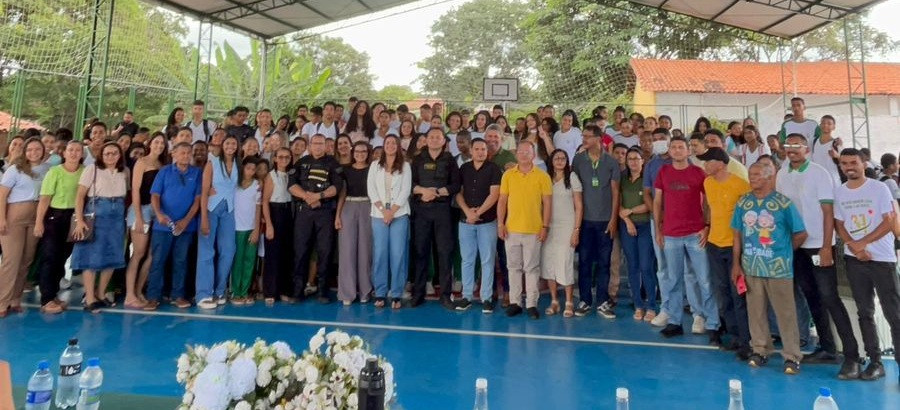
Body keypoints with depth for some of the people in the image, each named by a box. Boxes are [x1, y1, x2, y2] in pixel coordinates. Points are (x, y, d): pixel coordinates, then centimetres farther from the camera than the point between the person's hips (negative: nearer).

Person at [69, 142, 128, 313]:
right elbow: (80, 195, -7)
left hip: (117, 216, 5)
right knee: (92, 256, -1)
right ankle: (89, 298, 5)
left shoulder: (124, 172, 9)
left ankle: (100, 294, 21)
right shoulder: (92, 169, -4)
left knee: (113, 256, 7)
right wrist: (79, 220, -13)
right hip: (96, 214, -4)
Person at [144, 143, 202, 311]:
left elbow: (198, 199, 1)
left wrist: (186, 220, -10)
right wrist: (159, 214, -17)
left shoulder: (197, 173, 5)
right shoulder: (165, 171, 5)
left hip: (186, 225, 1)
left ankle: (178, 295, 15)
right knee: (158, 260, 1)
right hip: (163, 224, 0)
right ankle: (153, 297, 6)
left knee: (181, 261, 8)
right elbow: (155, 196, 1)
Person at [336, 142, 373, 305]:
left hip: (367, 209, -1)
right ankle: (347, 292, 5)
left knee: (365, 249, 3)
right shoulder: (346, 169, 9)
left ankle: (364, 291, 14)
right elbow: (342, 193, 8)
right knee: (347, 249, -2)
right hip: (348, 209, 1)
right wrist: (337, 215, -1)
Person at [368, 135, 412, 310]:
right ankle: (380, 294, 6)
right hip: (378, 214, 1)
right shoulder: (375, 165, 12)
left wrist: (392, 211, -10)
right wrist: (383, 210, -9)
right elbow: (371, 189, 3)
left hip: (399, 214, -1)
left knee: (398, 254, -4)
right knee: (379, 253, -1)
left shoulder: (405, 166, 8)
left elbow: (406, 190, -2)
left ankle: (396, 295, 2)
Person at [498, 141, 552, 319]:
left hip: (534, 230, -2)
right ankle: (515, 302, 18)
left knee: (532, 268, 4)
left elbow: (547, 203, 0)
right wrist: (500, 224, -1)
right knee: (514, 267, 9)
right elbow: (502, 201, 6)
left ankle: (532, 304, 12)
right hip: (512, 229, 2)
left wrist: (545, 227, -6)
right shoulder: (508, 175, 4)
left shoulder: (542, 176, -1)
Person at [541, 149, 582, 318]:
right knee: (548, 264, 3)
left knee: (565, 264, -5)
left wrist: (576, 230, -8)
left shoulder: (572, 177, 1)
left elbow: (579, 207, -1)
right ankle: (554, 301, 15)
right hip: (548, 226, 3)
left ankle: (569, 303, 8)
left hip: (566, 227, -3)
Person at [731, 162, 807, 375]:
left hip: (778, 268, -3)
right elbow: (738, 235, 8)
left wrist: (784, 251, 9)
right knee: (755, 310, 11)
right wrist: (736, 264, 5)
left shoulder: (784, 203, -7)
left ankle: (792, 356, 14)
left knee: (786, 313, 4)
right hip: (750, 267, 4)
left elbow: (801, 234, 0)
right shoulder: (743, 203, 4)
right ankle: (760, 349, 25)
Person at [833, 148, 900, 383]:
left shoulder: (879, 189, -4)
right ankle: (875, 362, 16)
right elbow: (839, 225, 8)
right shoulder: (839, 192, 7)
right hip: (854, 259, 4)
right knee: (865, 313, 8)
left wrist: (861, 243, -14)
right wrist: (854, 247, -7)